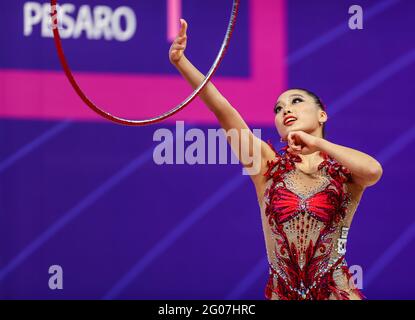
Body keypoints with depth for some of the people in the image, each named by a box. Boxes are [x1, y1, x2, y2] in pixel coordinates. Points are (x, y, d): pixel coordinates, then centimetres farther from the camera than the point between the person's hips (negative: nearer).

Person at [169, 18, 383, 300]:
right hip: (281, 293, 1)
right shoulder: (269, 165, 4)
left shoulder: (344, 172, 2)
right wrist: (181, 62, -17)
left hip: (337, 293, -1)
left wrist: (317, 143, -10)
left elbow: (373, 170, -22)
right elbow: (222, 109, -7)